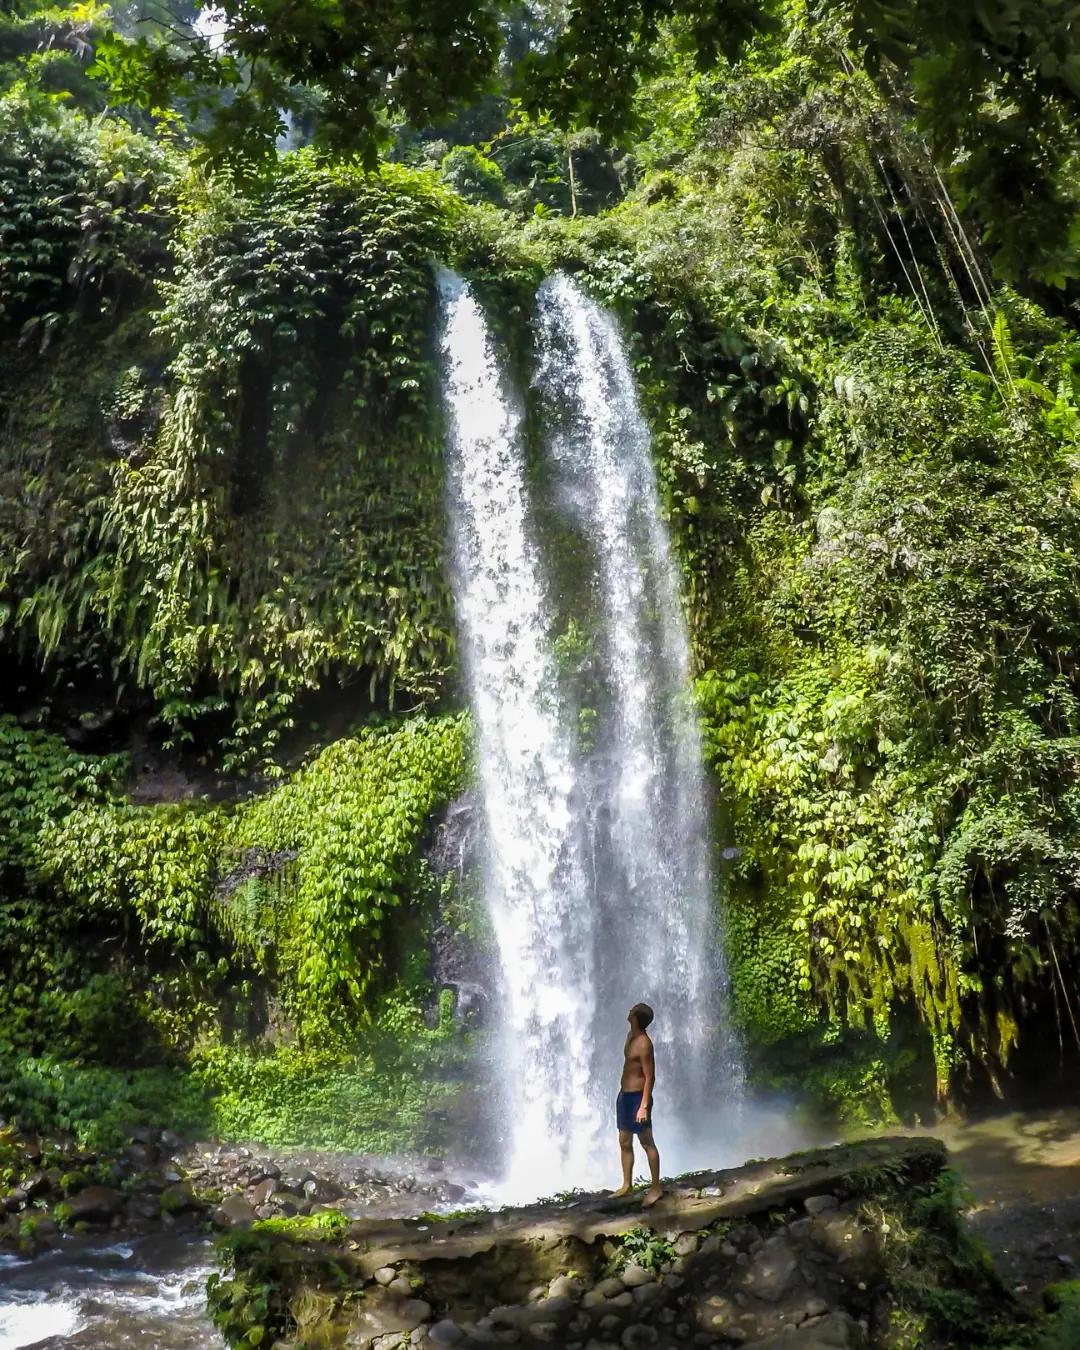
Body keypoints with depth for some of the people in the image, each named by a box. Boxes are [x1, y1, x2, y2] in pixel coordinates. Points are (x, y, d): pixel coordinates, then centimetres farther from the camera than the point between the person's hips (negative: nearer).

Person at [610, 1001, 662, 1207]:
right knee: (624, 1142, 16)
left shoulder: (644, 1044, -21)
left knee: (647, 1143, 2)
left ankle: (656, 1188, 12)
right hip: (624, 1095, 9)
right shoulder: (630, 1035, 7)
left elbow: (650, 1077, -21)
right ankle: (626, 1185, 27)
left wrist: (644, 1106, -24)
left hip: (637, 1097, -9)